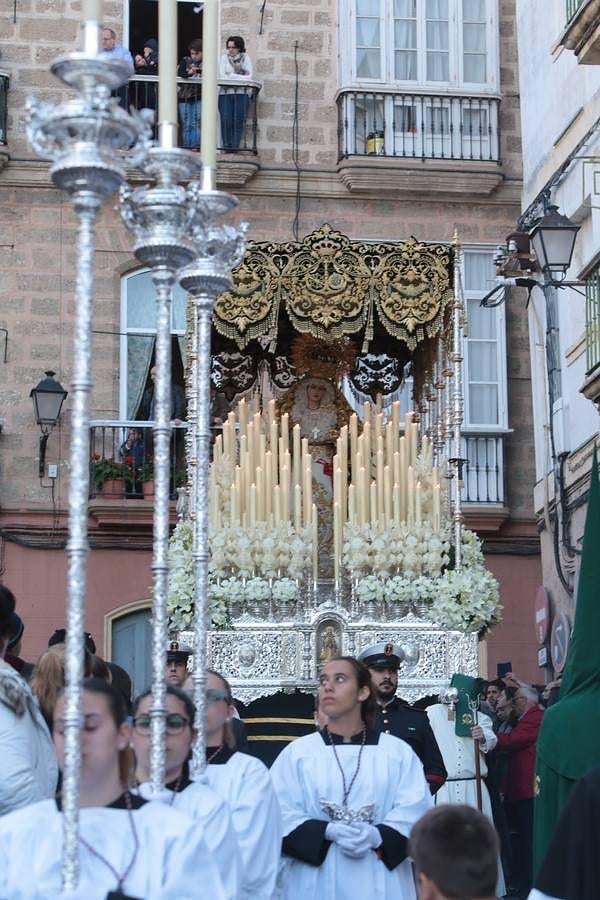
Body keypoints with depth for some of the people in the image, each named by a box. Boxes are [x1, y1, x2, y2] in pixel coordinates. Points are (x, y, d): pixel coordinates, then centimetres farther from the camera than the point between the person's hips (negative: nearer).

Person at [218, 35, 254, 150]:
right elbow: (222, 76, -2)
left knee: (239, 121, -9)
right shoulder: (224, 58, 10)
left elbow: (249, 76, -1)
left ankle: (235, 146, -6)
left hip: (241, 94, 0)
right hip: (225, 93, 0)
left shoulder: (245, 58, 9)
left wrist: (231, 75, -5)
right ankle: (227, 146, -4)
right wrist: (241, 77, -6)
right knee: (226, 121, -9)